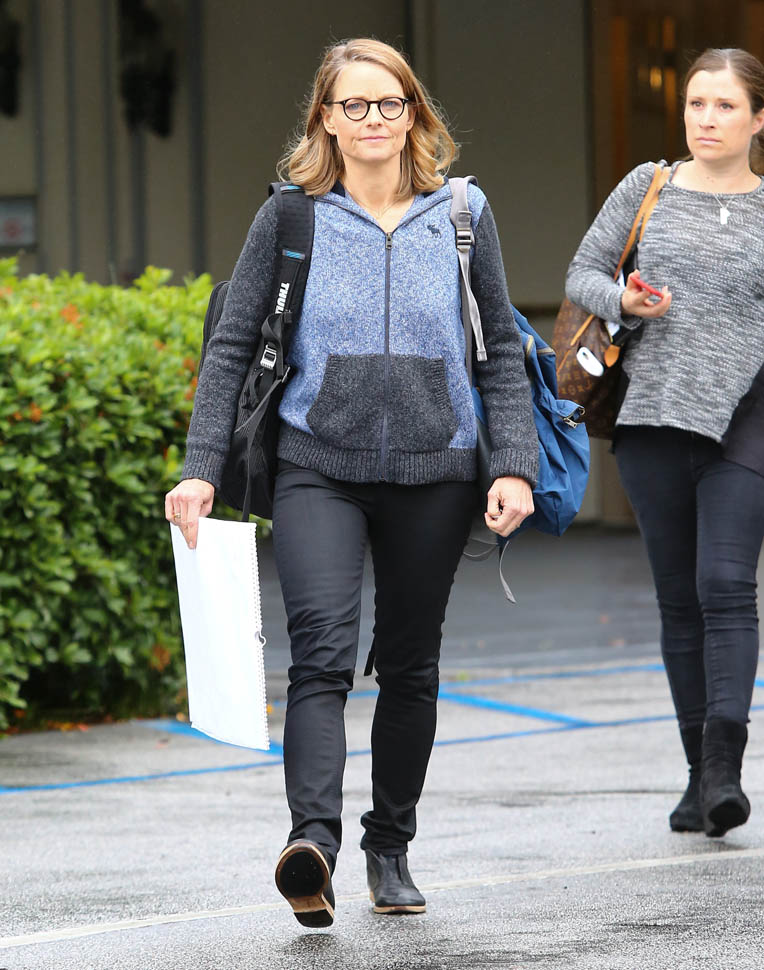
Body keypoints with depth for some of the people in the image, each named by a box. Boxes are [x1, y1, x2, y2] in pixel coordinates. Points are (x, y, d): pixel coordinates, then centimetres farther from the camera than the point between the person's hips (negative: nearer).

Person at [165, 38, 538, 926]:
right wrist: (200, 469, -4)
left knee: (409, 664, 10)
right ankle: (313, 840, -32)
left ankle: (390, 848, 23)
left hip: (432, 475, 2)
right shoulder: (290, 220, 2)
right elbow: (230, 350, 4)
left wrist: (514, 464, -2)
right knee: (321, 653, -19)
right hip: (318, 469, -2)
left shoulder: (462, 215, 6)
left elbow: (501, 348, 9)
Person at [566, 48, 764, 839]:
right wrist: (625, 301, -7)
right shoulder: (648, 188, 8)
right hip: (654, 417, 2)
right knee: (679, 598, 5)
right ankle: (699, 771, 13)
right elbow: (582, 273, 12)